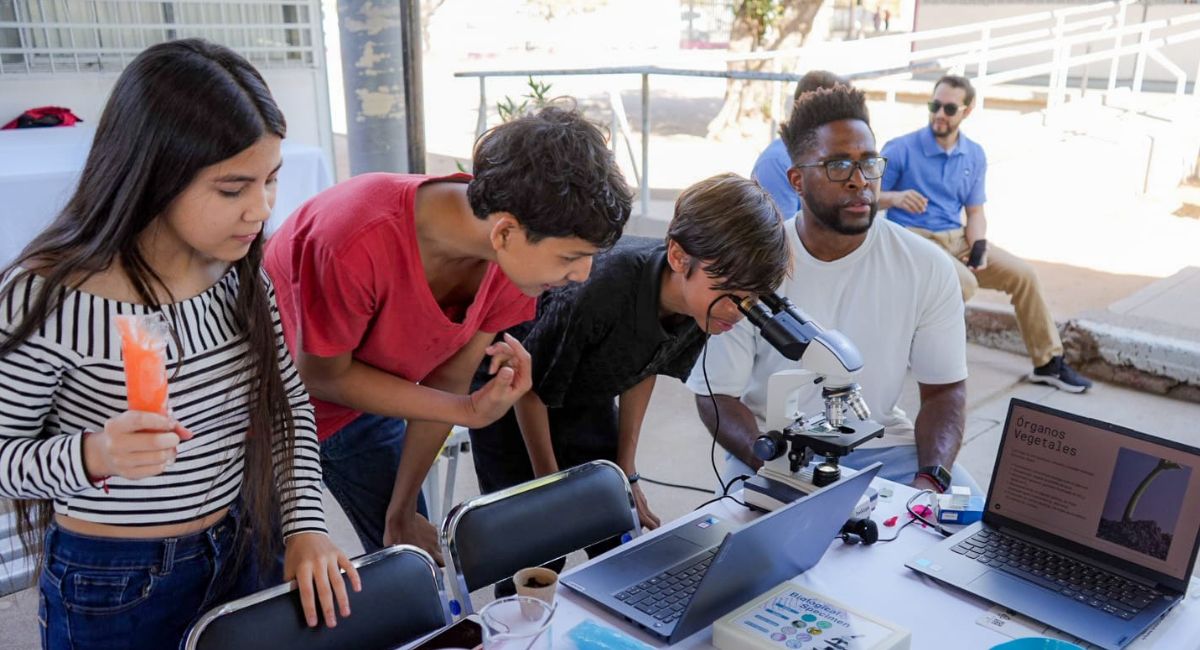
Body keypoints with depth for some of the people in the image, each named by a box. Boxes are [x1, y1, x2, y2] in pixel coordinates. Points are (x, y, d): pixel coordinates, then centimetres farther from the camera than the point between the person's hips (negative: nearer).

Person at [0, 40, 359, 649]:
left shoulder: (241, 272, -8)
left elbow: (289, 405, 2)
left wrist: (304, 526, -7)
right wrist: (92, 456, -31)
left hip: (240, 554, 5)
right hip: (111, 591, -4)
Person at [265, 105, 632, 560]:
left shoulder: (516, 253, -21)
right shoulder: (358, 243, -39)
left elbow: (448, 380, -10)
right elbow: (322, 377, -22)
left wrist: (401, 512, -2)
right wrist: (469, 411, -26)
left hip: (365, 401, 5)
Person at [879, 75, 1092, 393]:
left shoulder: (975, 156, 9)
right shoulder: (900, 149, -8)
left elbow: (975, 212, 12)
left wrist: (979, 245, -8)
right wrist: (894, 198, -29)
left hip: (956, 238, 6)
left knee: (1023, 273, -4)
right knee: (964, 283, -33)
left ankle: (1048, 362, 10)